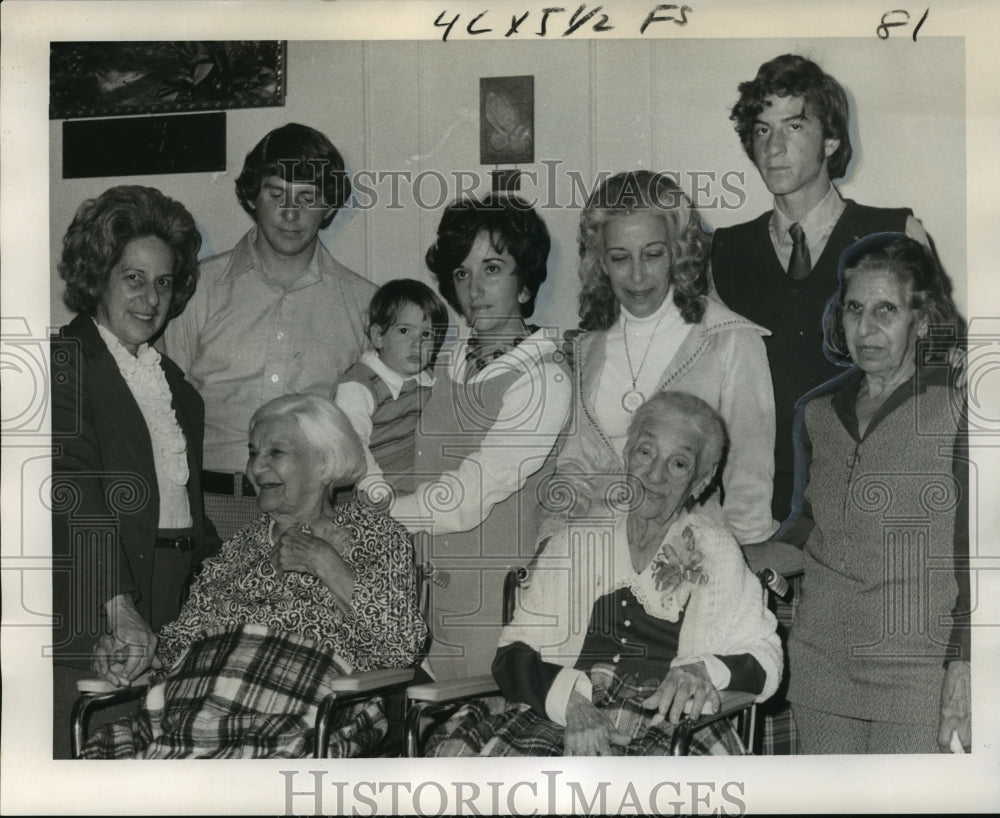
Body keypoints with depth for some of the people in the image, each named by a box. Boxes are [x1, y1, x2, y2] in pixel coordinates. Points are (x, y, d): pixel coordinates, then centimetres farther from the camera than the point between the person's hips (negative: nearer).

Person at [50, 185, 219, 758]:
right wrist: (120, 609, -22)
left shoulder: (165, 373, 19)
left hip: (179, 602, 7)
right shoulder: (69, 359, -6)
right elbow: (77, 493, -15)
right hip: (93, 609, -7)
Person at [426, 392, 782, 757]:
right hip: (554, 720, 3)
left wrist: (702, 671, -11)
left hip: (664, 732, -3)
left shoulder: (713, 550, 14)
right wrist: (571, 700, -13)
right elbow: (513, 655, 7)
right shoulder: (575, 541, 16)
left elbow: (763, 658, 11)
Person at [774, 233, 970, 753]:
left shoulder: (956, 409, -4)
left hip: (914, 674, -4)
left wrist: (963, 671, -12)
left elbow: (975, 559, -6)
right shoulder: (817, 410, 12)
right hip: (819, 666, 5)